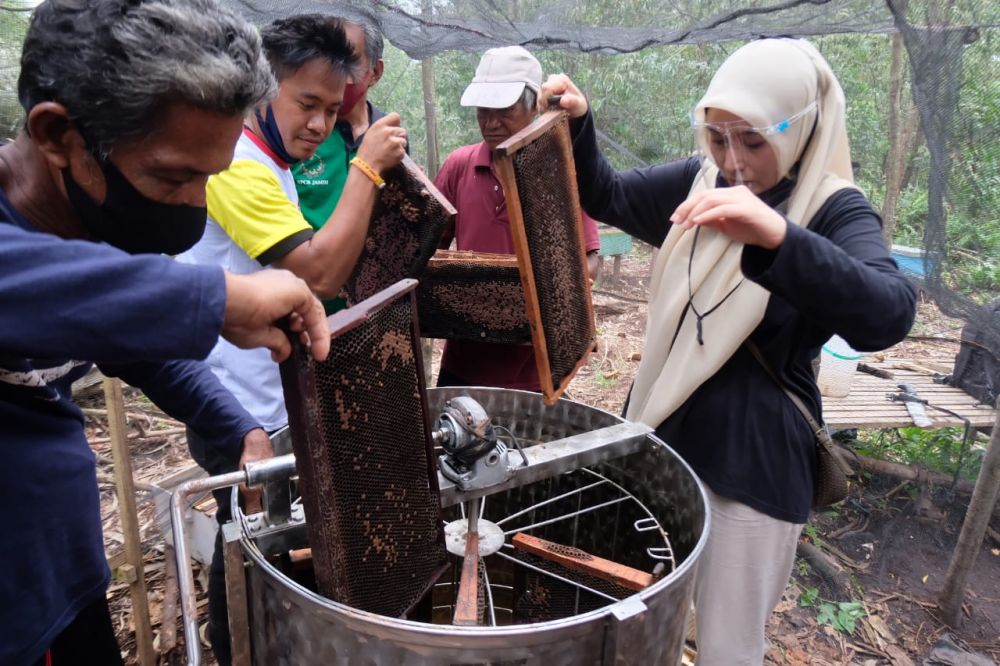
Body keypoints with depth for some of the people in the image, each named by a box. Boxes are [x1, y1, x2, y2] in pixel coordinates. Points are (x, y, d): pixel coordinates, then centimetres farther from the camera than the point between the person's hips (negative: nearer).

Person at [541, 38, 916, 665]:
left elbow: (887, 315, -33)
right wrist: (577, 122, -9)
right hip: (660, 435, 5)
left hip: (755, 464, -5)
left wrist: (777, 236, -50)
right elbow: (606, 195, 11)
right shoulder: (698, 181, 1)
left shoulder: (837, 211, -15)